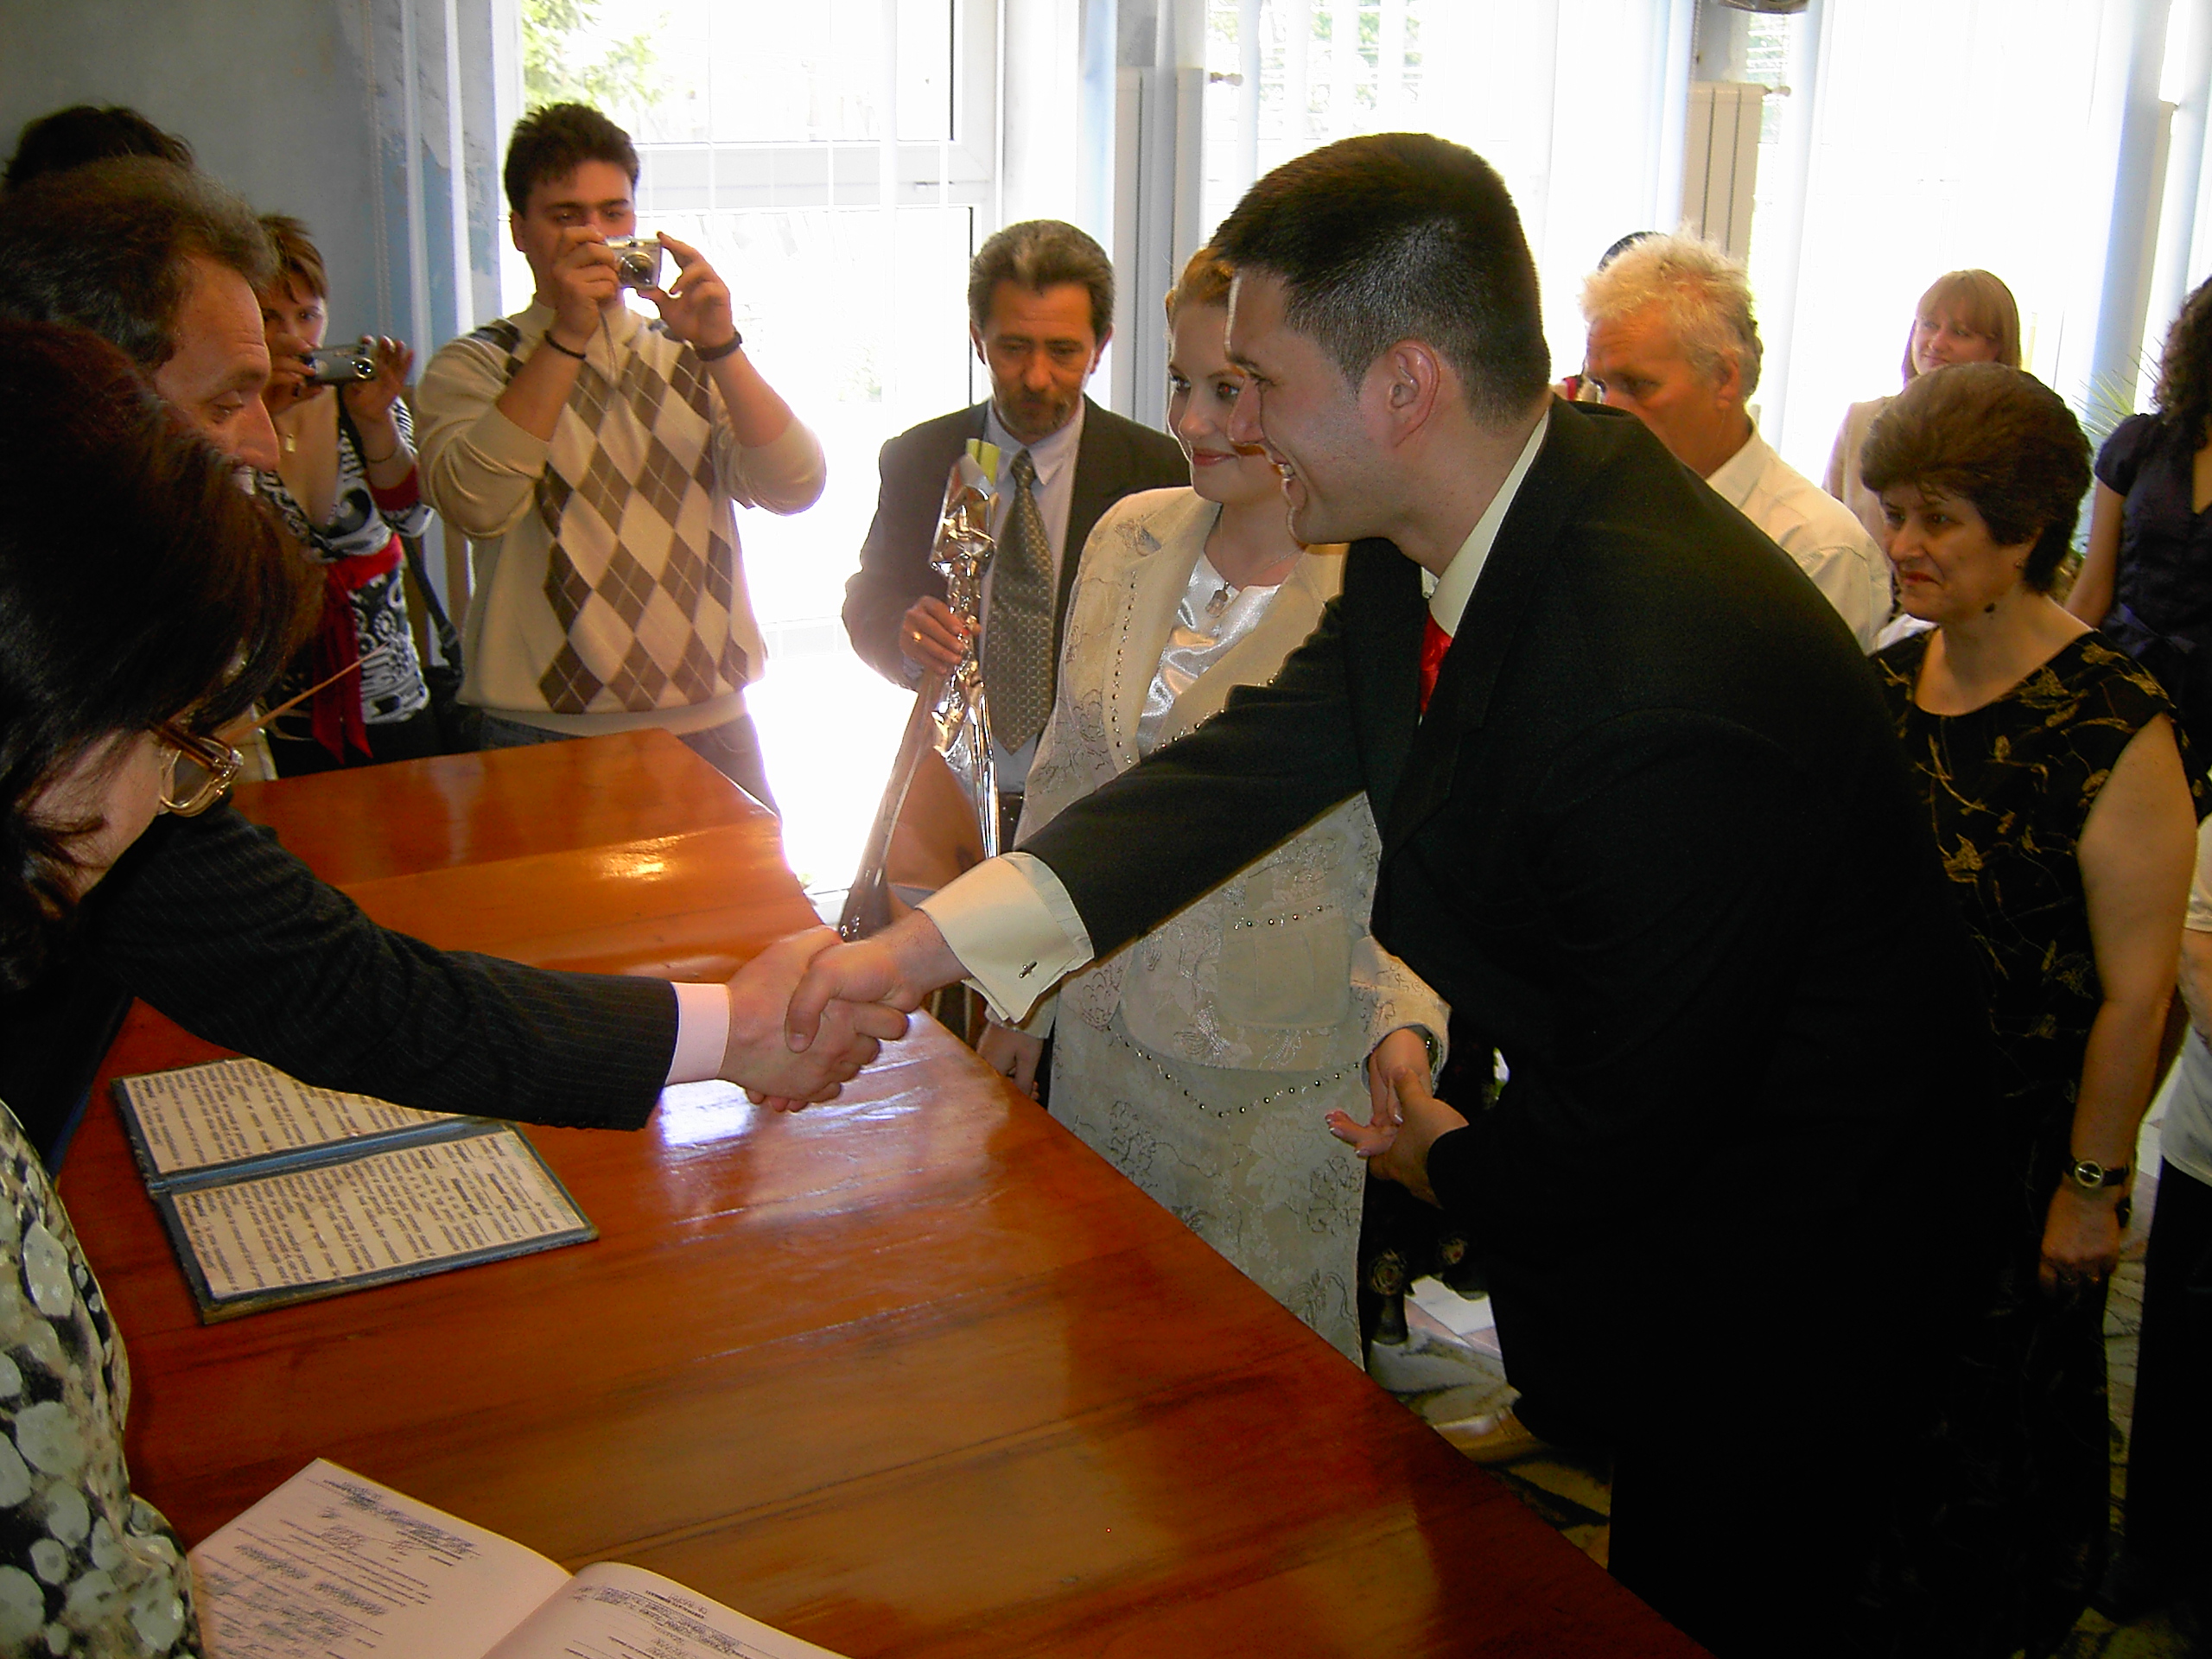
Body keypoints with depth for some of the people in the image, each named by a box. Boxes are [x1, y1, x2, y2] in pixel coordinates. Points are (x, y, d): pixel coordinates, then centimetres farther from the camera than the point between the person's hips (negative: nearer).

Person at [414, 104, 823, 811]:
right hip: (546, 737, -3)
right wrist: (567, 337, -18)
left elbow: (793, 488, -2)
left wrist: (719, 346, -14)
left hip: (710, 727, 3)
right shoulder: (471, 368, 3)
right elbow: (473, 505, -17)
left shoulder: (691, 359, 12)